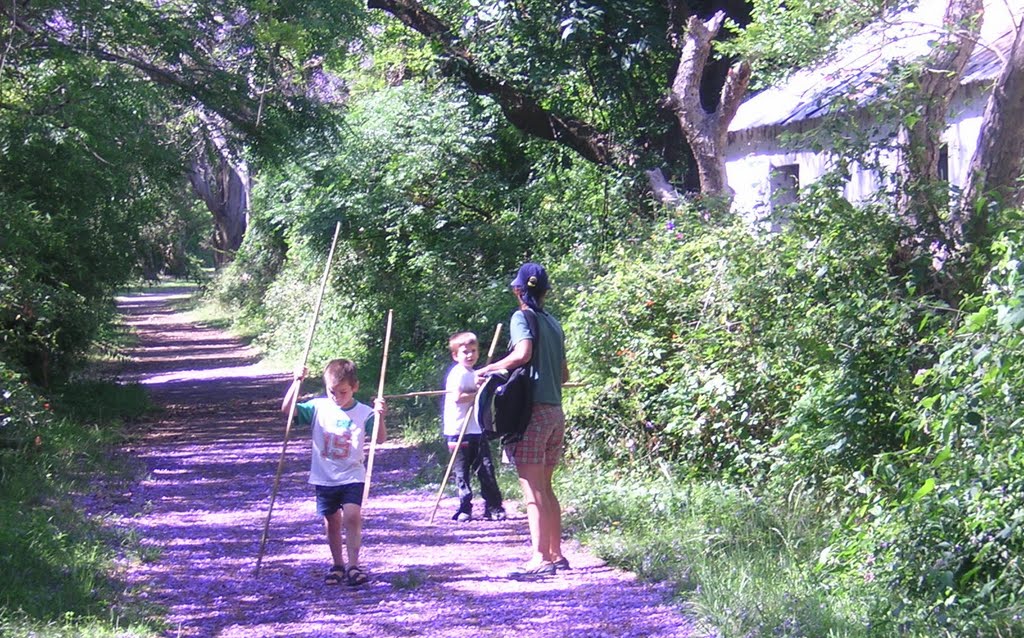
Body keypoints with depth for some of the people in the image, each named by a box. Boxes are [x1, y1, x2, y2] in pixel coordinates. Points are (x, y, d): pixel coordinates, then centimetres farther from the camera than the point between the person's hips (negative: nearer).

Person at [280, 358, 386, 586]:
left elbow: (380, 439, -10)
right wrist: (296, 382, -18)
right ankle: (337, 565, 24)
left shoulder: (364, 413, -6)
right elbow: (287, 409, -8)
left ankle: (353, 565, -10)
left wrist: (379, 417, -28)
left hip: (352, 476, -2)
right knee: (331, 522, 9)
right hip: (324, 478, 2)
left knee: (352, 516, -17)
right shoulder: (319, 407, -2)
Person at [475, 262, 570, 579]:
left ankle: (540, 558, -12)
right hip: (556, 412, 7)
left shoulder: (522, 317, -4)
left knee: (533, 489, -8)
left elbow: (523, 353, -23)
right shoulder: (553, 322, 16)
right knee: (545, 487, 16)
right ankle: (555, 553, 18)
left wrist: (488, 370, -12)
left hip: (533, 410, -7)